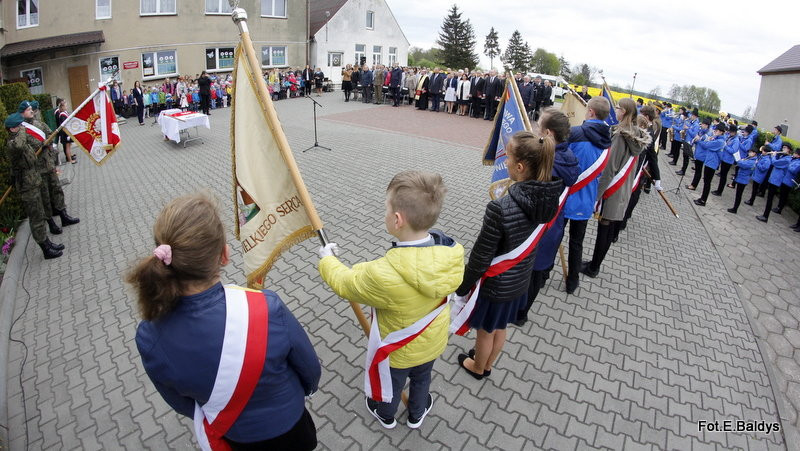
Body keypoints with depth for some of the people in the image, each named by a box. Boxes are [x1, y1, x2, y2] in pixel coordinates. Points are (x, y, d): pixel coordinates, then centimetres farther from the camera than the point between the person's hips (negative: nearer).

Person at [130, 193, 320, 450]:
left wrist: (218, 419, 14)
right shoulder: (267, 310, -37)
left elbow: (182, 404, -7)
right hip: (287, 428, -2)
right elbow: (310, 369, -17)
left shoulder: (149, 338, -28)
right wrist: (308, 388, 7)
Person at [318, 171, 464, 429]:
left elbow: (344, 284, -22)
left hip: (397, 352, -4)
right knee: (422, 378, 34)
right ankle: (417, 415, 63)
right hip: (433, 341, 4)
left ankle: (386, 416, 62)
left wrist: (327, 260, -2)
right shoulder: (452, 253, -28)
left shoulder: (383, 276, -44)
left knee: (391, 384, 30)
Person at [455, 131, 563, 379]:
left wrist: (462, 288, -10)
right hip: (521, 281, 7)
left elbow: (481, 257, -23)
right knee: (499, 328, 30)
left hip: (494, 285, -6)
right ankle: (487, 365, 56)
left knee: (485, 331, 23)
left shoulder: (500, 208, -35)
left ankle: (477, 367, 51)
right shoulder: (550, 197, -13)